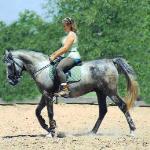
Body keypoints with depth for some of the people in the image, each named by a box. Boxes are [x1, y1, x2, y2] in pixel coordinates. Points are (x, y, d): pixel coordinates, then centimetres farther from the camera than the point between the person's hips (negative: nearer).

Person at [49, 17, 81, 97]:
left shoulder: (71, 35, -11)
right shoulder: (69, 35, 21)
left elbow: (65, 48, -19)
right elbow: (63, 48, 23)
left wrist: (54, 56, -16)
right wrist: (53, 54, 12)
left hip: (73, 57, -12)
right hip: (68, 57, 12)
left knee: (59, 68, -33)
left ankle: (65, 90, -40)